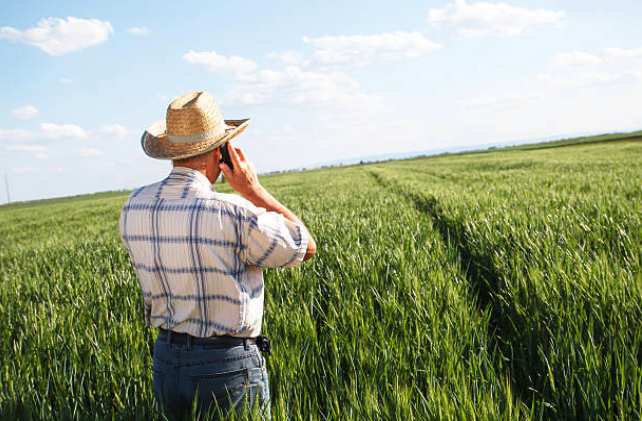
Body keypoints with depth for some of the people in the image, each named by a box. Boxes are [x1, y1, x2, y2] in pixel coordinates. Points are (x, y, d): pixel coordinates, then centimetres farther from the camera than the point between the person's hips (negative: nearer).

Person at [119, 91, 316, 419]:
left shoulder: (134, 208, -3)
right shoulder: (231, 212, -21)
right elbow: (306, 247, -7)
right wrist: (254, 190, -6)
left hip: (165, 364, 6)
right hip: (228, 368, -6)